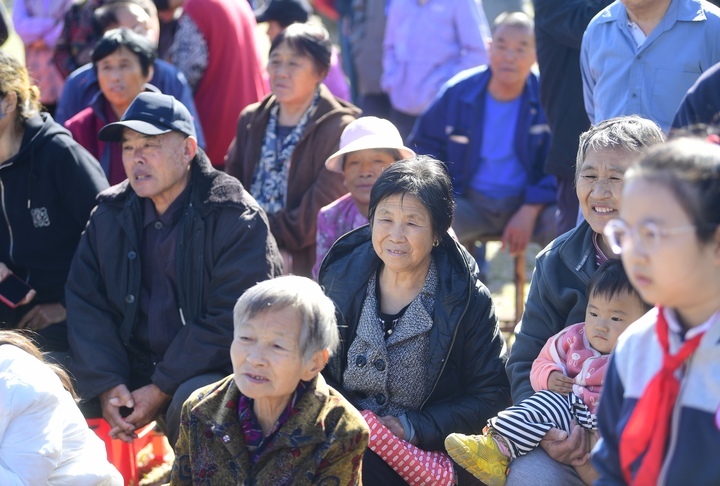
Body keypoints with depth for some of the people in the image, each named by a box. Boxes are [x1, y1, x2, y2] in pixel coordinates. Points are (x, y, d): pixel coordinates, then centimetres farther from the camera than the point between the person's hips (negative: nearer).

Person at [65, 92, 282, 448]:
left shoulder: (235, 219, -11)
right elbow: (85, 301, 1)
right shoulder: (110, 213, 6)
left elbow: (230, 321, -17)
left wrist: (161, 390, -20)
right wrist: (107, 385, -14)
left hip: (212, 369, -5)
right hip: (130, 369, 5)